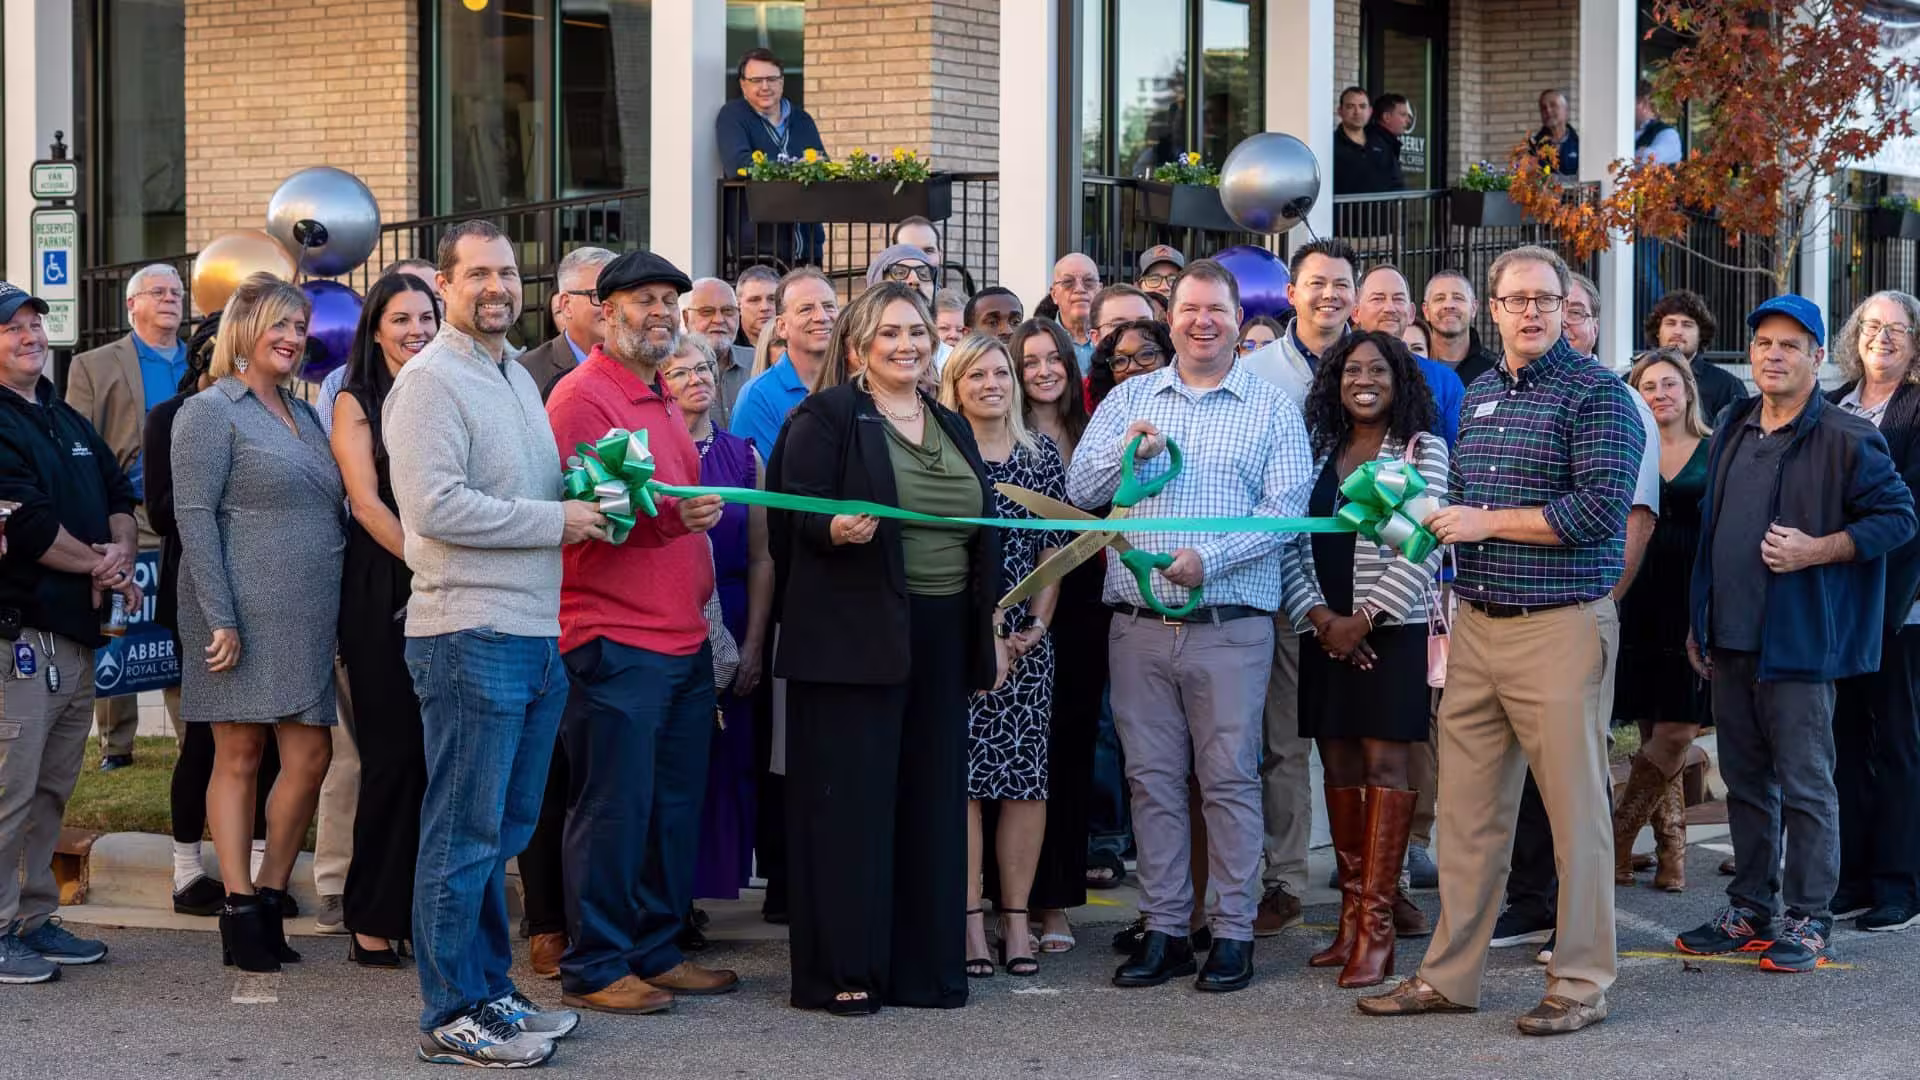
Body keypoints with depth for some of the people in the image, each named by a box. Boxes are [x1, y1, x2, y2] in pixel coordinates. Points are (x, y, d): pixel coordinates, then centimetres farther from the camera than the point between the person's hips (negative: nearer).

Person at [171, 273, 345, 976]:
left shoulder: (305, 416, 18)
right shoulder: (211, 411, -4)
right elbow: (194, 517, -11)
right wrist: (221, 619, -18)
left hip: (305, 619, 7)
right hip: (242, 614, -7)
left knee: (310, 756, 2)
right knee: (240, 756, -1)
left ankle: (269, 899, 12)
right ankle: (239, 912, 3)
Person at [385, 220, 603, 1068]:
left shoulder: (517, 379, 19)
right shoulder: (431, 381, -10)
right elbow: (434, 506, -20)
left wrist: (590, 497, 7)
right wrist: (557, 520, -15)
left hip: (536, 636, 9)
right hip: (470, 638, -9)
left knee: (503, 830, 15)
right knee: (465, 834, -4)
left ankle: (491, 993, 23)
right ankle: (452, 1017, 3)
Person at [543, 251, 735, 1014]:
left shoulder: (660, 400, 20)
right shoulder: (583, 396, -9)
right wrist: (670, 515, -26)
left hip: (684, 639, 9)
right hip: (614, 642, -9)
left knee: (674, 807, 12)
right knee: (614, 807, -5)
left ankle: (657, 953, 21)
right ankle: (594, 968, 2)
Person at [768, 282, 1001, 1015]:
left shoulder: (952, 428, 17)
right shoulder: (827, 417, -3)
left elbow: (982, 534, 20)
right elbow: (798, 519, -8)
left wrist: (986, 636, 15)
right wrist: (836, 530, -29)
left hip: (941, 640, 6)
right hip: (856, 638, -6)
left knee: (931, 799, 7)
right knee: (851, 799, -4)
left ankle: (924, 965, 14)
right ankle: (840, 972, 1)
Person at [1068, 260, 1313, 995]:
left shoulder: (1271, 408, 5)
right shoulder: (1130, 399, 14)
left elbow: (1285, 508, -5)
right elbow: (1080, 489, 7)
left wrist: (1210, 558, -17)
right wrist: (1126, 451, -13)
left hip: (1230, 625, -3)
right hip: (1139, 624, 3)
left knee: (1230, 779, -1)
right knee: (1152, 780, 6)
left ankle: (1233, 933, 5)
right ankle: (1163, 930, 13)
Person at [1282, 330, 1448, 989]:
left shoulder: (1423, 450, 0)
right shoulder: (1319, 451, 13)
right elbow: (1292, 542, 9)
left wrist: (1366, 618, -12)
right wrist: (1318, 616, -5)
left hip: (1392, 632, -5)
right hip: (1328, 633, 5)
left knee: (1385, 764, -8)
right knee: (1339, 767, 5)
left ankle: (1377, 930, -9)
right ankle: (1351, 919, 11)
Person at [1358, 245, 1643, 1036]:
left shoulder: (1595, 394, -7)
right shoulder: (1478, 395, 16)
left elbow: (1600, 509, -17)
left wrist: (1486, 523, -13)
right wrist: (1436, 524, 7)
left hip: (1560, 628, -7)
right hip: (1476, 625, 7)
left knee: (1575, 811, -1)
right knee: (1466, 809, 10)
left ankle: (1581, 985, 6)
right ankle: (1449, 976, 17)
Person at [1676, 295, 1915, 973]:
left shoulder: (1847, 439, -8)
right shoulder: (1732, 431, 13)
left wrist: (1817, 551, -18)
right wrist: (1698, 623, 17)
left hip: (1799, 640, -7)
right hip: (1730, 638, 7)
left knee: (1805, 785, -2)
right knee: (1744, 781, 13)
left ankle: (1808, 921, 5)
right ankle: (1750, 910, 22)